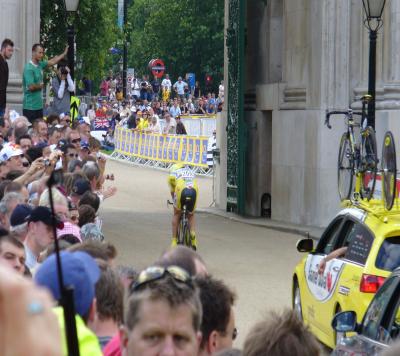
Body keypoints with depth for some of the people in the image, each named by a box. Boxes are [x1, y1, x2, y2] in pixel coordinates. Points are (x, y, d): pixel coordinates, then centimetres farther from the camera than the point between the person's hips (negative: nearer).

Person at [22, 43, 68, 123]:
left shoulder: (40, 65, 9)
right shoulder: (29, 68, -15)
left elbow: (52, 62, 25)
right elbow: (31, 87, -22)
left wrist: (64, 54, 24)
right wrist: (40, 86, -4)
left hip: (39, 105, 8)